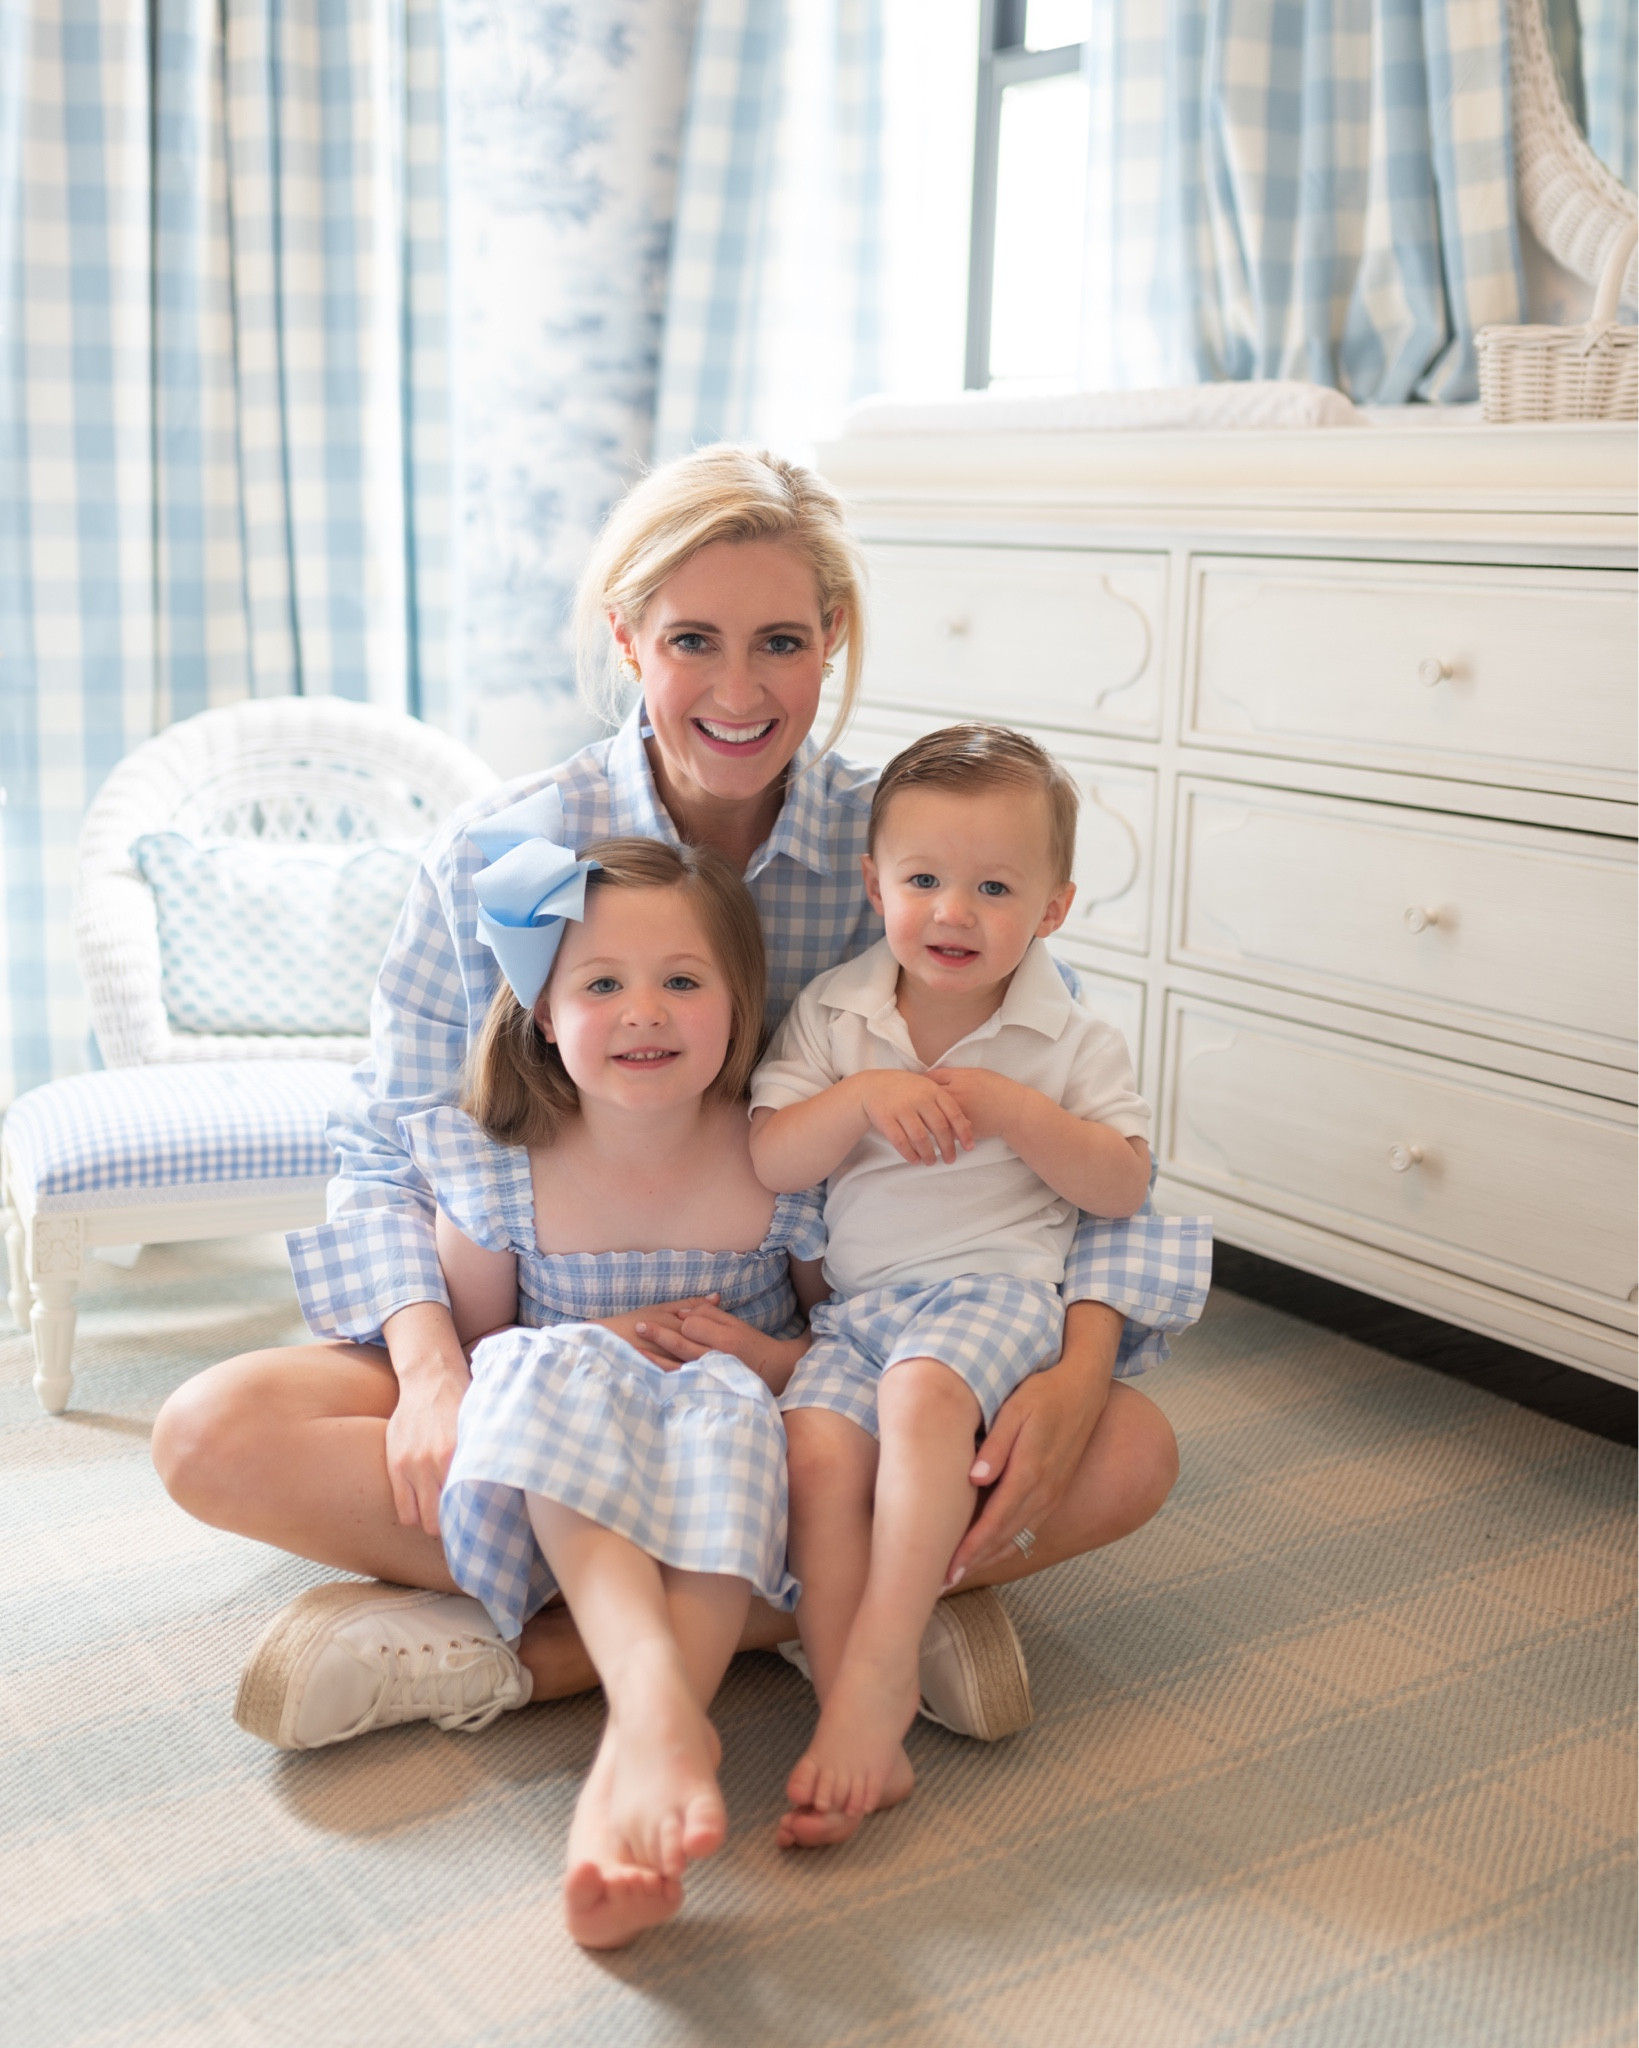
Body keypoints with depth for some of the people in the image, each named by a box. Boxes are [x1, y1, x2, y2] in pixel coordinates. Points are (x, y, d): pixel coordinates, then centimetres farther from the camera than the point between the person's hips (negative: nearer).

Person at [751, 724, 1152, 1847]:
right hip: (857, 1300, 3)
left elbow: (1124, 1186, -2)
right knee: (817, 1444, -26)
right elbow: (767, 1161, 4)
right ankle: (859, 1733, -24)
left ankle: (877, 1671, -30)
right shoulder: (832, 1015, 10)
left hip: (998, 1285, -2)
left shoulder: (1071, 1038, 5)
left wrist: (1007, 1107, -13)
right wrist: (863, 1098, -14)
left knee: (922, 1392, -35)